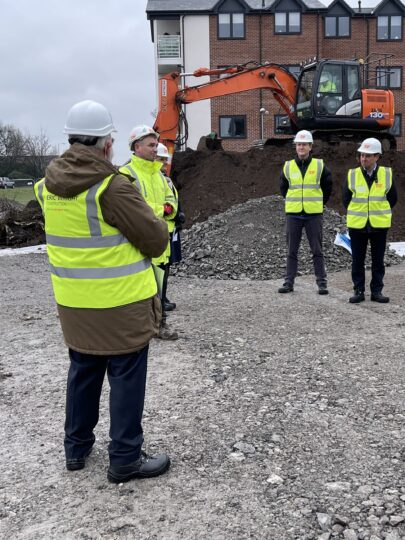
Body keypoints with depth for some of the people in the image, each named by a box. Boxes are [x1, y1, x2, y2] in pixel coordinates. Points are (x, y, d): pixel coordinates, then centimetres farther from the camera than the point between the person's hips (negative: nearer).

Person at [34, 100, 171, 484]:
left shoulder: (48, 185, 2)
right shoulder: (112, 187, -20)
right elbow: (157, 240, -15)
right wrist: (150, 217, 5)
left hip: (73, 304, 7)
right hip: (121, 305, -7)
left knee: (82, 372, 21)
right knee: (126, 378, 7)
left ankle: (76, 447, 36)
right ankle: (125, 459, 19)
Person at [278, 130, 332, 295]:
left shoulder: (319, 165, 1)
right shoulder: (288, 167, 5)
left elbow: (327, 186, 13)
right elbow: (283, 188, 19)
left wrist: (319, 203, 12)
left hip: (314, 214, -2)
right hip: (293, 214, 2)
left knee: (317, 250, 2)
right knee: (292, 250, 6)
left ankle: (322, 283, 8)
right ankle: (289, 282, 11)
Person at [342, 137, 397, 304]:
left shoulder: (387, 174, -2)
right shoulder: (352, 175, -3)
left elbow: (392, 198, 8)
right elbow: (346, 199, 7)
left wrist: (381, 213, 8)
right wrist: (356, 214, 6)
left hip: (380, 225, 0)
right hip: (357, 226, 0)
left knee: (378, 261, 8)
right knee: (357, 260, 5)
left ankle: (377, 291, 17)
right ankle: (359, 291, 15)